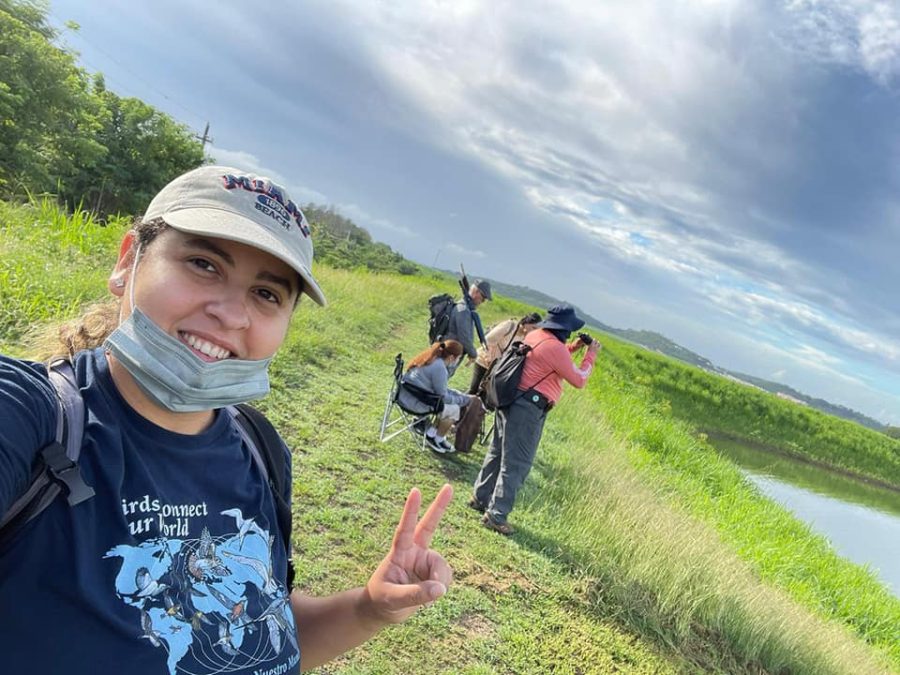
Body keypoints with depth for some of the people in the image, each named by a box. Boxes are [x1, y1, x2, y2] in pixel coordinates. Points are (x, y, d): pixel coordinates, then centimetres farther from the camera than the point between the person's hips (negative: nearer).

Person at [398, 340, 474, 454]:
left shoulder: (431, 359, 9)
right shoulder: (439, 368, -20)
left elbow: (440, 389, 18)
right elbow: (443, 397, -12)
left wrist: (462, 395, 14)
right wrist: (465, 399, 1)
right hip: (414, 402, -10)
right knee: (454, 409, -1)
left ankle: (431, 433, 24)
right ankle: (437, 439, 17)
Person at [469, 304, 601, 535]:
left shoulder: (534, 335, 10)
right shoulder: (555, 347, -17)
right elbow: (579, 380, -9)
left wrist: (572, 347, 21)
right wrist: (591, 355, 3)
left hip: (510, 401, 9)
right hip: (528, 408, -9)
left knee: (497, 453, 19)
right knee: (516, 464, -2)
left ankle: (480, 497, 31)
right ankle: (496, 515, 2)